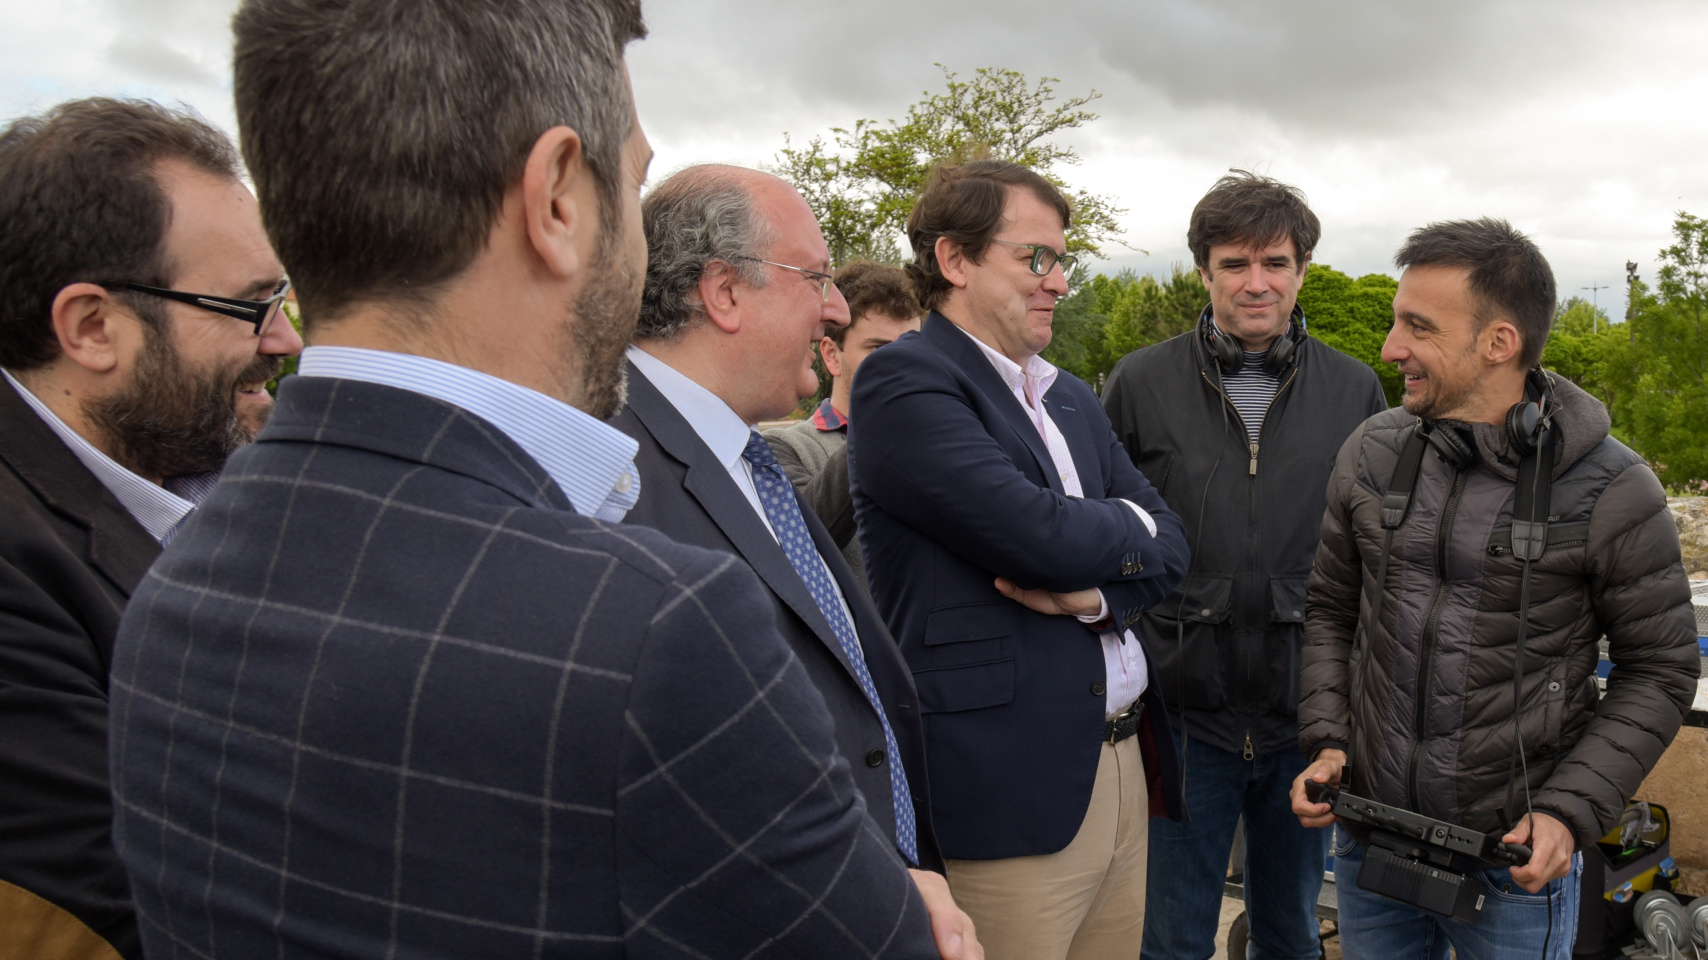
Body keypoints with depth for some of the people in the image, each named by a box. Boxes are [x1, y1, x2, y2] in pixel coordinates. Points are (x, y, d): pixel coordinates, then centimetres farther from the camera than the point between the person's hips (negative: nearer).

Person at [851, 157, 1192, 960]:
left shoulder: (1072, 398, 17)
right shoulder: (903, 379, -11)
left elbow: (1169, 545, 11)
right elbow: (1040, 533, -21)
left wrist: (1096, 588, -11)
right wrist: (1126, 529, 1)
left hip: (1124, 765, 8)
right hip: (1008, 787, -7)